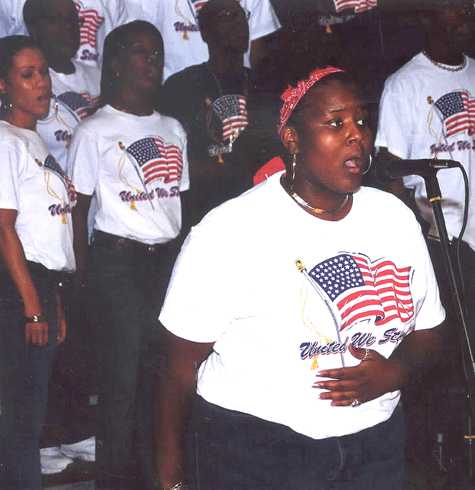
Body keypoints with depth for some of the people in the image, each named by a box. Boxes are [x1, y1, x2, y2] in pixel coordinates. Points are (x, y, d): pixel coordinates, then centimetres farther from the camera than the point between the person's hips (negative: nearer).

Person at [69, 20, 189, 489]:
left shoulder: (172, 129, 15)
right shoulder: (94, 131, -1)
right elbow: (79, 207, -1)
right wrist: (83, 274, -7)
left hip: (167, 258, 5)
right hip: (117, 261, -5)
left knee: (160, 371, 7)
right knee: (121, 377, -1)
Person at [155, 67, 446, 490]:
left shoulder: (397, 219, 1)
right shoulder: (227, 231, -15)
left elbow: (428, 332, 10)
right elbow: (181, 363, -10)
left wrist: (392, 374, -11)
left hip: (376, 447, 5)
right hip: (253, 454, -4)